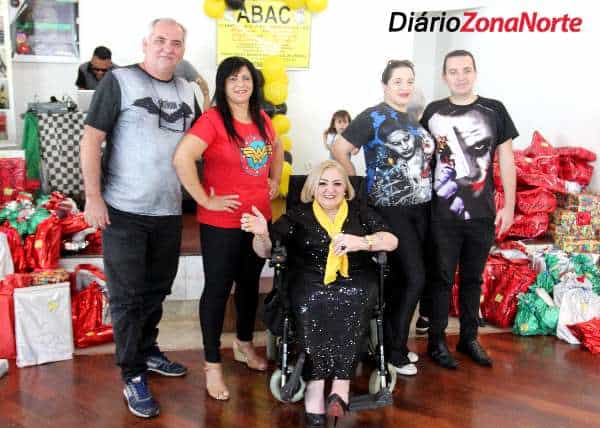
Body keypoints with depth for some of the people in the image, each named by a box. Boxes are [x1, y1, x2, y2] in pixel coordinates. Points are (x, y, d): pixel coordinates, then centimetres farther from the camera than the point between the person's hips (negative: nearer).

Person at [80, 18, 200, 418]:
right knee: (127, 295, 4)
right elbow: (91, 138, -10)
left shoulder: (186, 90, 10)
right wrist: (93, 195, -15)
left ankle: (148, 351, 38)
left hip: (169, 210, 5)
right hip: (123, 210, -5)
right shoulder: (119, 81, -7)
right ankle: (133, 375, 17)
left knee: (157, 288, 18)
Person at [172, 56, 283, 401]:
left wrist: (275, 181, 15)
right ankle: (213, 364, 19)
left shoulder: (262, 119, 6)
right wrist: (205, 200, -22)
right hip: (222, 222, -6)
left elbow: (277, 149, 27)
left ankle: (244, 344, 40)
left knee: (250, 283, 19)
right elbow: (182, 158, -27)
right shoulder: (213, 120, -15)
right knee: (218, 288, 4)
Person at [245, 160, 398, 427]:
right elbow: (265, 251, 8)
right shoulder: (298, 216, 13)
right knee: (312, 302, -34)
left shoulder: (360, 213, 17)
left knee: (352, 298, -33)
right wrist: (262, 233, -16)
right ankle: (315, 384, -29)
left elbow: (392, 241, 7)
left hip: (355, 278, 1)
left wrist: (362, 242, -13)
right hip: (310, 279, 0)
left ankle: (340, 383, -31)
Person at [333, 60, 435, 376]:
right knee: (415, 278, -8)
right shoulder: (374, 117, -8)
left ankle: (391, 342, 26)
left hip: (420, 208, 7)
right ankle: (395, 350, 8)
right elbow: (339, 149, -11)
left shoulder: (415, 121, 14)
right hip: (392, 209, -7)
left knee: (400, 278, 12)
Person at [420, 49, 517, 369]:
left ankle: (469, 338, 28)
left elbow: (506, 159, 4)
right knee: (442, 277, 6)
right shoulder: (433, 111, 2)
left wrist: (509, 206, 1)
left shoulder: (494, 110, 2)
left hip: (482, 213, 1)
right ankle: (437, 341, 19)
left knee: (473, 278, 13)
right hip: (443, 213, -1)